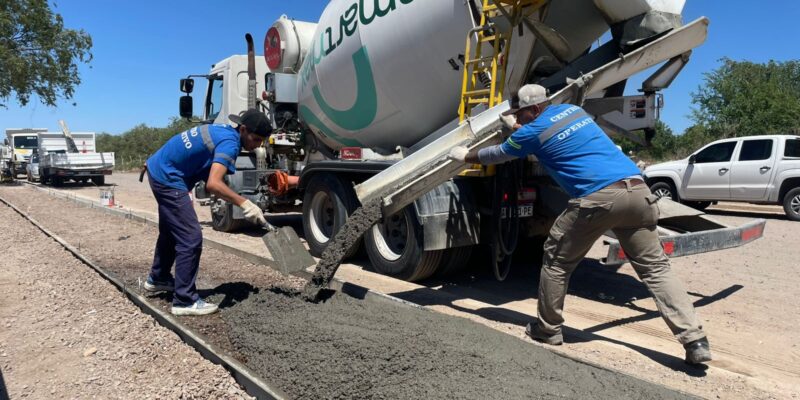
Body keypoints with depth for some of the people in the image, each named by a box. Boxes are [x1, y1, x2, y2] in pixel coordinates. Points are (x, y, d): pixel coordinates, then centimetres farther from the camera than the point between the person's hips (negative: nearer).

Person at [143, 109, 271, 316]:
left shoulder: (224, 132, 7)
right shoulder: (229, 142, -23)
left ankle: (158, 278, 44)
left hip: (160, 171, 11)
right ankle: (185, 301, -3)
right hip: (168, 179, -11)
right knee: (191, 238, -10)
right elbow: (213, 184, -35)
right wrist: (245, 203, -35)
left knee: (171, 231, 25)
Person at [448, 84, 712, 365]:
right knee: (655, 267, 11)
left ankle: (548, 329, 22)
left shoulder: (533, 131, 5)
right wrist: (516, 128, 50)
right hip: (637, 189, 7)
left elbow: (497, 155, 22)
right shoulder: (572, 110, 24)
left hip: (598, 197, -7)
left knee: (556, 260, 12)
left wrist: (465, 156, 39)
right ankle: (696, 341, 5)